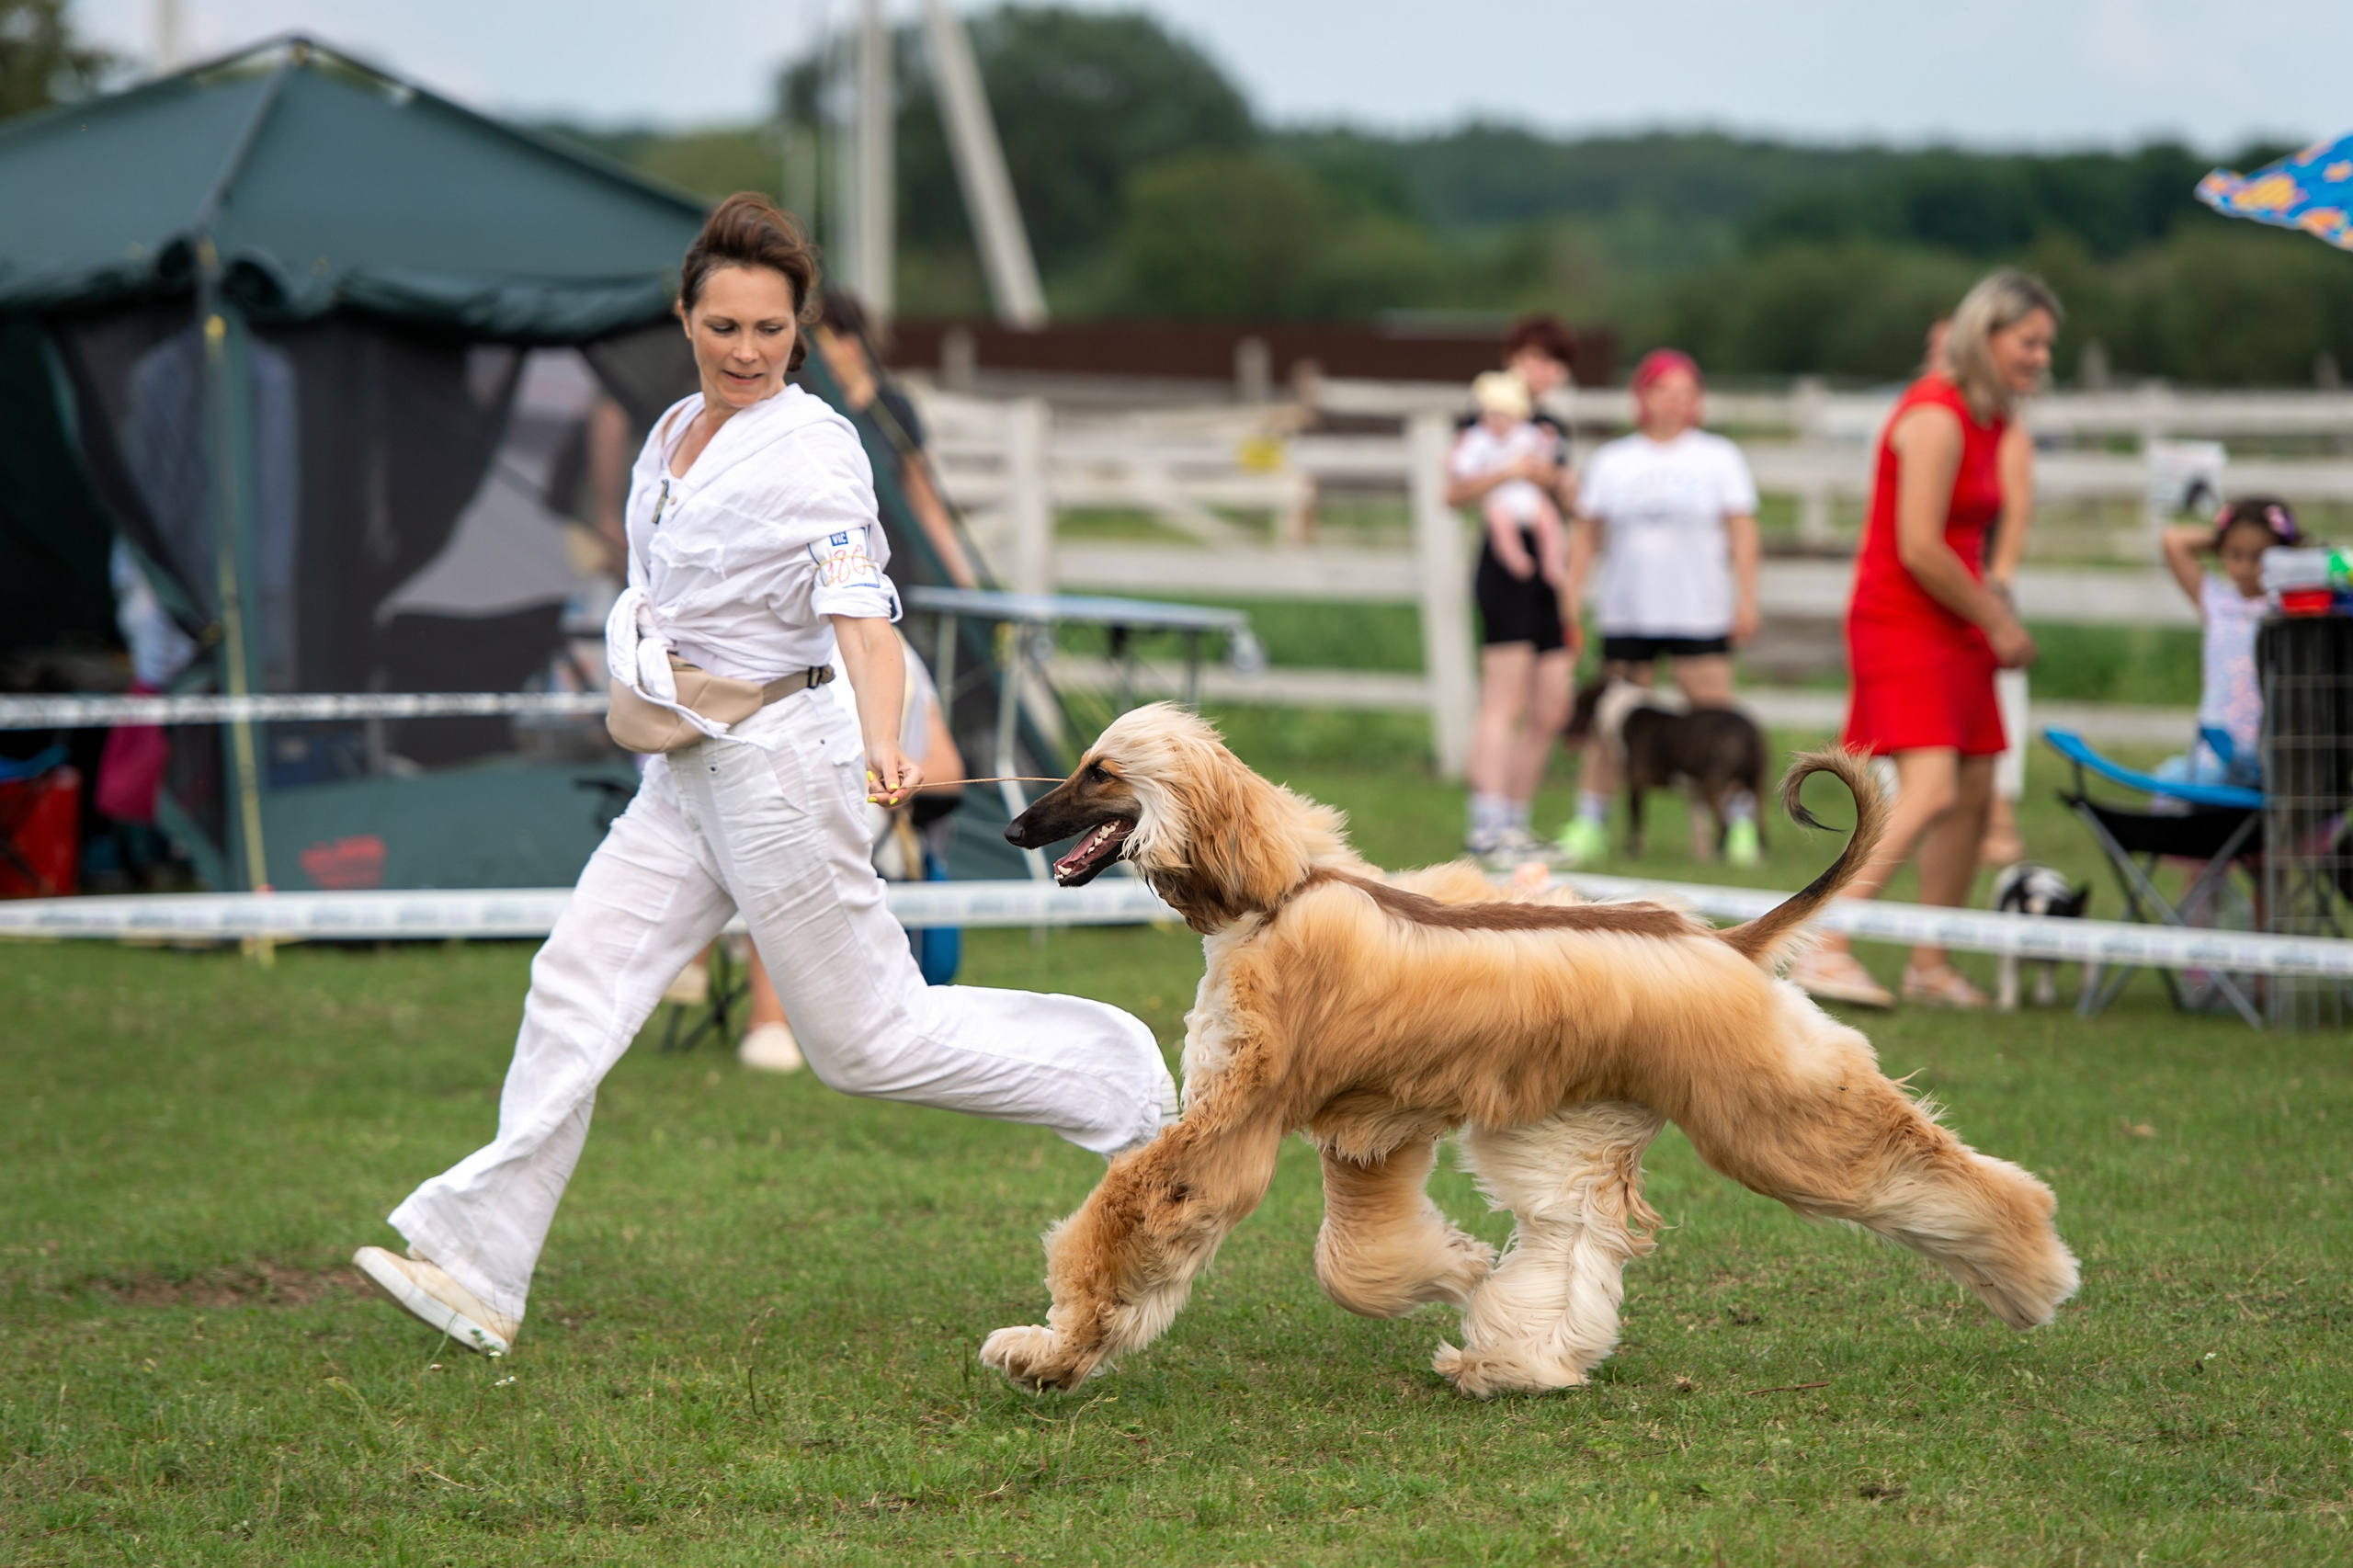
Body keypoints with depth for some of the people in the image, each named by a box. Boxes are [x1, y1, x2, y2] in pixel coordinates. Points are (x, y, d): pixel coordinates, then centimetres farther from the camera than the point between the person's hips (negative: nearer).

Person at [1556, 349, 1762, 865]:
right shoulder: (1611, 462, 12)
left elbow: (1743, 534, 4)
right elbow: (1586, 536, 14)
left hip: (1700, 616, -2)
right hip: (1626, 613, 2)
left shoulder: (1719, 458, 8)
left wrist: (1746, 598, -4)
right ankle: (1589, 823, 9)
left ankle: (1741, 823, -1)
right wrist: (1570, 602, 8)